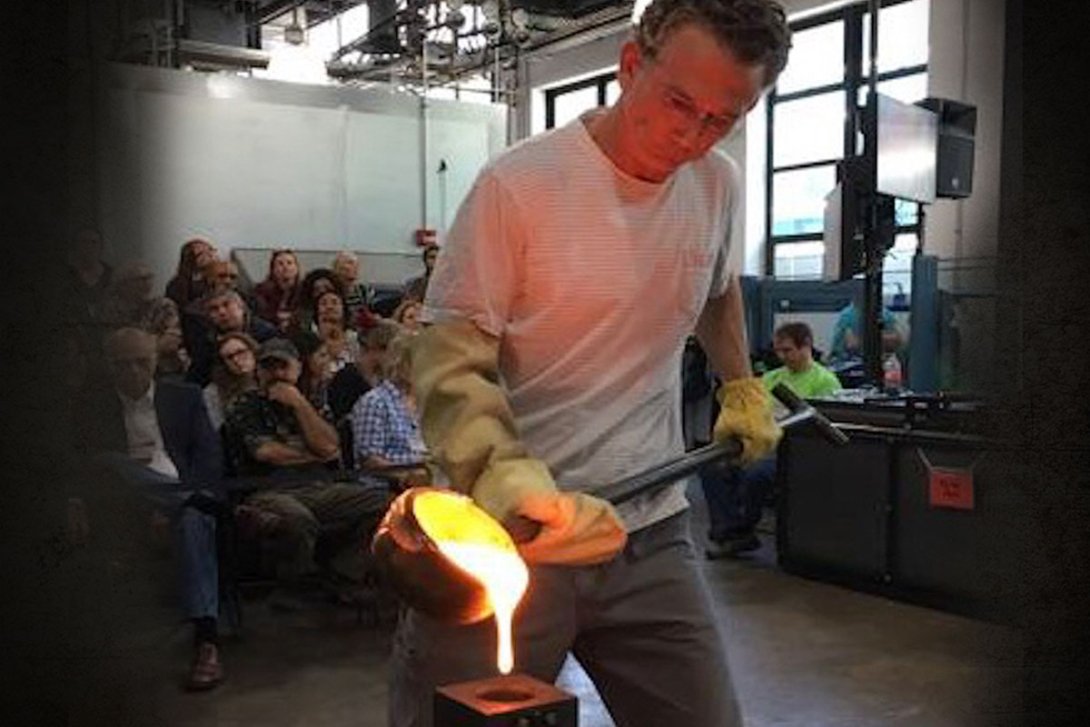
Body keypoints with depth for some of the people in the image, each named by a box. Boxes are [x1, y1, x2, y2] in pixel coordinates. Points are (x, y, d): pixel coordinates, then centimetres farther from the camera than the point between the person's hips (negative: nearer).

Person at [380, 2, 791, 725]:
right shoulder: (517, 184, -12)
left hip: (649, 532, 5)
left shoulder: (719, 186, 6)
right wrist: (508, 477, -28)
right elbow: (449, 363, -13)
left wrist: (743, 387, 24)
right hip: (506, 534, -4)